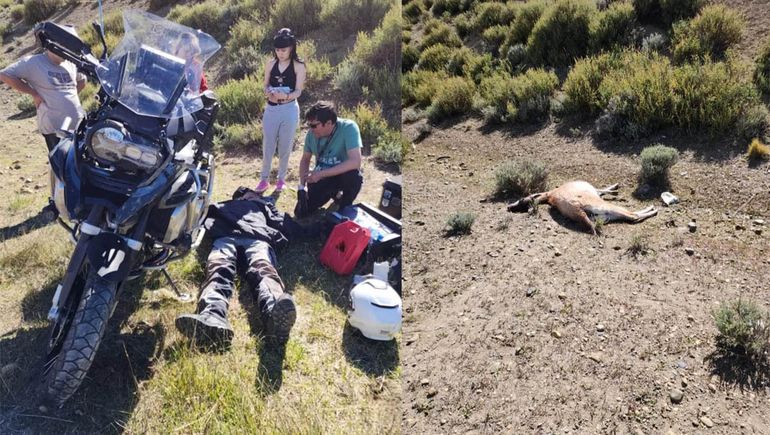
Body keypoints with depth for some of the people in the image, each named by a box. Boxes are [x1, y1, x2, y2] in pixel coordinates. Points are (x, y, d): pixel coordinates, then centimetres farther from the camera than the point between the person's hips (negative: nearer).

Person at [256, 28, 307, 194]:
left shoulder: (299, 66, -6)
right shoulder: (270, 64, 5)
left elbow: (298, 91, -10)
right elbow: (266, 85, 7)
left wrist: (286, 96, -30)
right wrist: (268, 93, -16)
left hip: (289, 110, -3)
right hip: (271, 109, 3)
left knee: (285, 146, 7)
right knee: (268, 146, 6)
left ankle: (281, 179, 22)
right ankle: (264, 179, 19)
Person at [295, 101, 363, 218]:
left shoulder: (348, 128, -27)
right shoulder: (312, 133, -12)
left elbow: (355, 162, -37)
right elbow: (305, 159, 4)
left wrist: (321, 174, -34)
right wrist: (302, 186, -9)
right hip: (320, 178, 4)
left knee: (354, 176, -38)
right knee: (300, 212, -4)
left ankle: (345, 207, -6)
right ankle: (334, 193, 22)